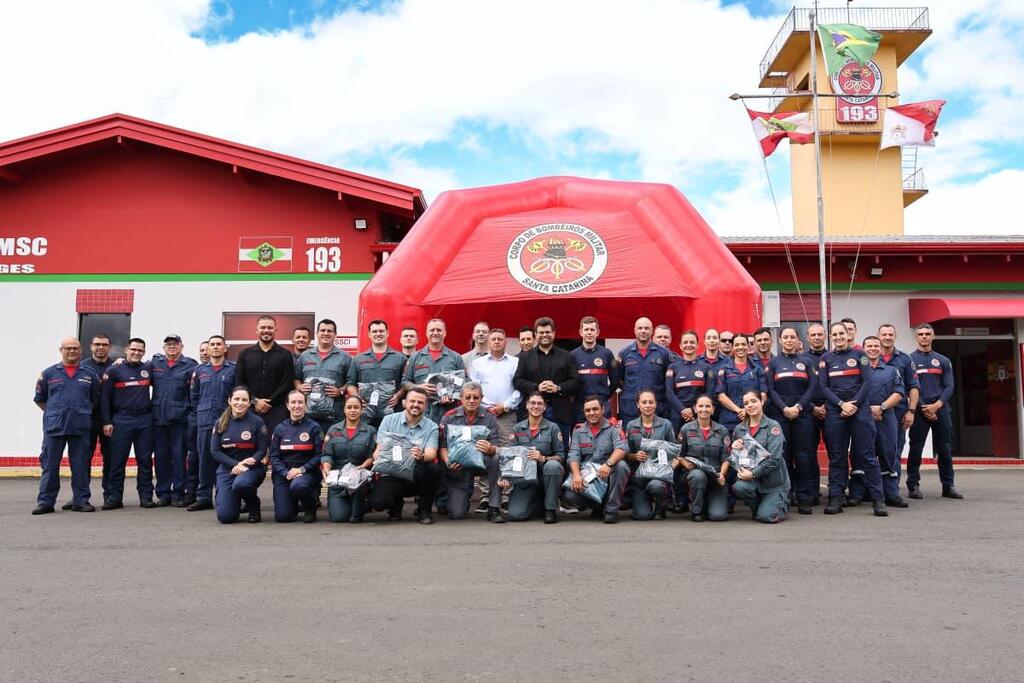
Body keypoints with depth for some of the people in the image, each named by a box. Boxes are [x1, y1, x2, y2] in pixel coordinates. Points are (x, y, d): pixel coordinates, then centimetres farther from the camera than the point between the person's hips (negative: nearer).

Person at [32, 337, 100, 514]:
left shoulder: (90, 375, 9)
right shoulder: (49, 373, 8)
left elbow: (95, 400, 16)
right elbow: (39, 399, 15)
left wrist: (83, 413, 9)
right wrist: (53, 414, 9)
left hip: (81, 428, 0)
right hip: (54, 427, 0)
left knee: (80, 466, 3)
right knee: (49, 465, 2)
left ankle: (81, 500, 10)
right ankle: (45, 501, 8)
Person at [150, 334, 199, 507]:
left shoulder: (189, 365, 1)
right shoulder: (154, 362, 11)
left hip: (179, 417, -3)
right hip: (158, 416, 3)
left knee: (179, 455, 0)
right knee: (161, 456, 8)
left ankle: (178, 493, 9)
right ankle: (163, 493, 18)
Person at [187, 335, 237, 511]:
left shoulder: (234, 369, 1)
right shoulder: (200, 370, 13)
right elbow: (193, 395, 18)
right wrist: (200, 413, 11)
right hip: (204, 422, 3)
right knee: (205, 459, 6)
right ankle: (204, 497, 12)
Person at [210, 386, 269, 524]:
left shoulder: (257, 422, -3)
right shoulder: (220, 423, 3)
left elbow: (262, 450, -2)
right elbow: (215, 451, -2)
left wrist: (252, 460, -22)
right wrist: (236, 464, -14)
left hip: (251, 467, -2)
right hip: (227, 469, 2)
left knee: (240, 484, -39)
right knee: (226, 517, -12)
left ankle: (254, 508, -5)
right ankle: (236, 500, 26)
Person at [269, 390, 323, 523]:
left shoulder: (314, 427, -1)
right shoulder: (280, 429, 8)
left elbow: (319, 455, -6)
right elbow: (274, 456, 4)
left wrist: (302, 469, -18)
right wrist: (286, 473, -12)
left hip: (307, 471, -3)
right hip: (283, 473, 3)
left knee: (298, 485, -38)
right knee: (283, 516, -9)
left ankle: (310, 509, -4)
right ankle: (295, 503, 28)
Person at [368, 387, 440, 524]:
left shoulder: (431, 427, 3)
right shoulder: (389, 420, 6)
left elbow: (431, 453, -12)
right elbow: (379, 449, 2)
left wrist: (421, 456, -36)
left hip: (416, 477, 0)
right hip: (391, 474, 0)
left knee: (431, 467, -33)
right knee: (377, 502, -29)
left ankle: (424, 509, -6)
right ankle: (396, 504, 13)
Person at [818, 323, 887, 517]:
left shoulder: (859, 355, 7)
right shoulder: (826, 358, 10)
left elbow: (867, 382, 1)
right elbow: (823, 386, 3)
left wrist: (853, 404, -10)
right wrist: (842, 404, -10)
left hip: (860, 409, -1)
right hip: (835, 411, 1)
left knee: (867, 455, -3)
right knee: (836, 456, 3)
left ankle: (878, 500, -1)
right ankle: (835, 499, 6)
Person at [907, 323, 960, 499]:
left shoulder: (943, 361, 13)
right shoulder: (909, 360, 4)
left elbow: (949, 387, 6)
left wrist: (936, 405, -10)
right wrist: (923, 408, -11)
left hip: (941, 409, 3)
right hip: (919, 410, -3)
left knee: (945, 450, 4)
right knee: (916, 450, -2)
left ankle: (948, 486, 11)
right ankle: (913, 486, 4)